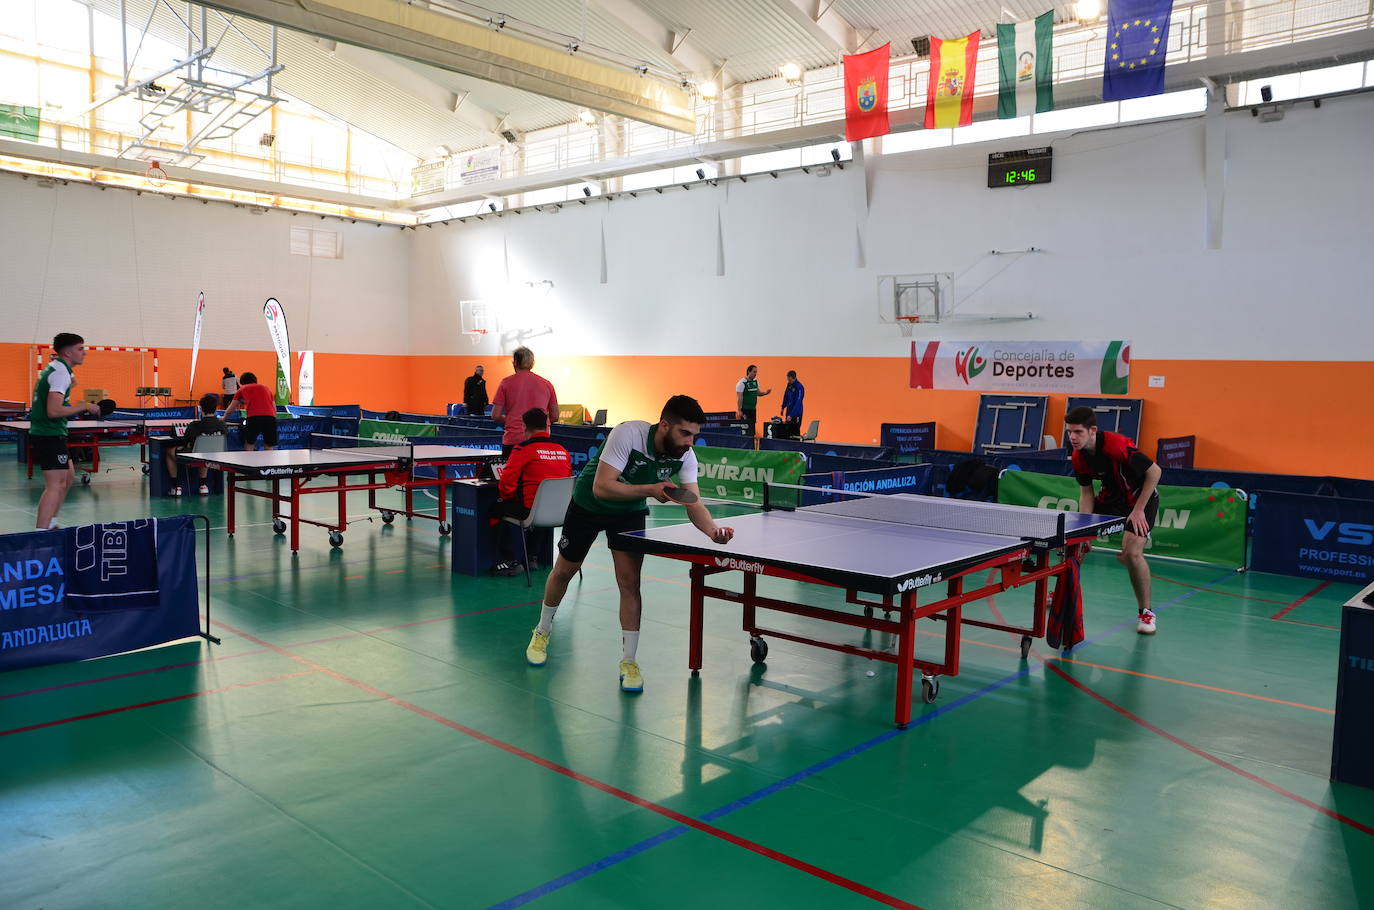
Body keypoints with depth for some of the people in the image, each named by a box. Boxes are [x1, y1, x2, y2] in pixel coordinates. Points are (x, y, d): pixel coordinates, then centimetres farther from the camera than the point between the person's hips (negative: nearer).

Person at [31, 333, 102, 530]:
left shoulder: (53, 368, 14)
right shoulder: (61, 373, -17)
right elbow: (54, 411, -26)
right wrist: (84, 407, -18)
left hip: (46, 433, 11)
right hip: (50, 435, -11)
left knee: (68, 475, 21)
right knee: (56, 485, -12)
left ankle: (50, 523, 28)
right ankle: (41, 533, -17)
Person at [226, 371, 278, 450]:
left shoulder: (242, 389, 23)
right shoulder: (266, 388, 28)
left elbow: (230, 409, 30)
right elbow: (274, 409, 30)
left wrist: (224, 418, 48)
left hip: (254, 417, -2)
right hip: (270, 417, 2)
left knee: (249, 445, 11)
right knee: (269, 448, 8)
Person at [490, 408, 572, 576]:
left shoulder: (523, 450, -10)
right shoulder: (563, 451, 6)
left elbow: (507, 482, -10)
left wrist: (505, 497, 14)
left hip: (531, 511, -6)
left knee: (496, 508, 16)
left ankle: (510, 561, 15)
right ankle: (531, 557, 37)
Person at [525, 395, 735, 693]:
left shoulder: (685, 455, -22)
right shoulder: (628, 434, -37)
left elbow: (693, 504, -26)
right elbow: (601, 487, -39)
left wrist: (713, 530, -46)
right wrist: (650, 489, -47)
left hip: (630, 512, 2)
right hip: (588, 504, -2)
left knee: (629, 582, -12)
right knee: (563, 571, 14)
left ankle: (628, 662, 2)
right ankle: (542, 632, 41)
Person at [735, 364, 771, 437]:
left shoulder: (756, 381, 9)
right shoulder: (742, 383, -11)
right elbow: (739, 398, -13)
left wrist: (766, 393, 1)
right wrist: (739, 410, -16)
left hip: (753, 409, 7)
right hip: (745, 410, -7)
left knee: (752, 428, 8)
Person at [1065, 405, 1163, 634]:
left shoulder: (1117, 445, -32)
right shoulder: (1078, 456, -10)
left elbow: (1154, 471, -24)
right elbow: (1086, 493, 0)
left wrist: (1138, 510, -21)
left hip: (1142, 497, -7)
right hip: (1110, 497, 7)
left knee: (1131, 553, -24)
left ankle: (1146, 612, -4)